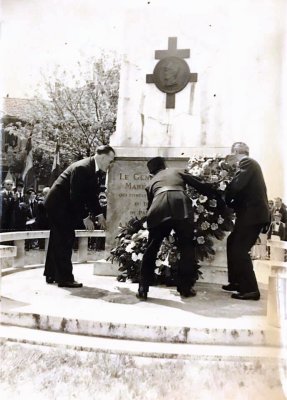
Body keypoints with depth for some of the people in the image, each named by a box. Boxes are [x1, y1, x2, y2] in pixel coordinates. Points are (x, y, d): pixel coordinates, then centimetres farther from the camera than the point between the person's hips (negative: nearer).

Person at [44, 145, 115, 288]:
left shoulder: (96, 171, 2)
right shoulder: (82, 168, -26)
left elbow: (92, 195, 8)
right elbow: (76, 196, -27)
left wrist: (99, 214, 3)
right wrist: (85, 217, -21)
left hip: (65, 205, 10)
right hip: (58, 204, -10)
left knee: (58, 240, 16)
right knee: (65, 240, -7)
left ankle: (51, 275, 27)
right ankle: (65, 278, 1)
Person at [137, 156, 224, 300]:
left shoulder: (151, 182, 34)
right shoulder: (177, 171, 30)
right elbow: (200, 185, 24)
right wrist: (218, 197, 32)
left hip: (159, 211, 2)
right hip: (180, 207, -1)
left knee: (151, 249, 14)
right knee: (187, 248, 14)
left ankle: (143, 289, 15)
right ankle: (185, 288, 17)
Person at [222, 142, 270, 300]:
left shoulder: (247, 163, -11)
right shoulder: (250, 163, 20)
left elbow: (236, 186, -22)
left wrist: (224, 201, -6)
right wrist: (233, 204, 8)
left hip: (252, 214, -10)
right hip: (251, 212, 10)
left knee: (239, 249, -9)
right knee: (233, 243, 16)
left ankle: (250, 289, -4)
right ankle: (237, 281, 25)